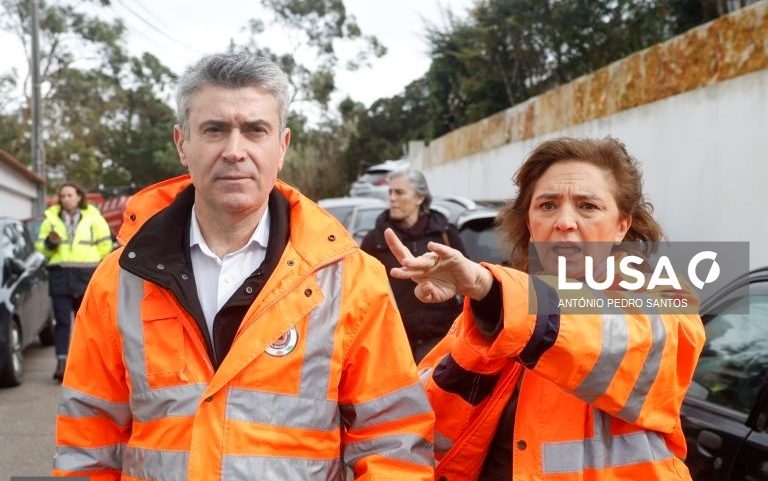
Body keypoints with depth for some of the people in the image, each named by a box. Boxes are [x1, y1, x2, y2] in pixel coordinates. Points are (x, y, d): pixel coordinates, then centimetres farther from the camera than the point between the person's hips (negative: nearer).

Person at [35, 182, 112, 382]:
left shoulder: (93, 217, 4)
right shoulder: (51, 218, 8)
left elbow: (105, 243, 10)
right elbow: (40, 244, 13)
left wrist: (96, 263, 6)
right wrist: (50, 243, -8)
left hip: (86, 274, 0)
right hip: (60, 274, 0)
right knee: (62, 320, -6)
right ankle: (61, 362, -9)